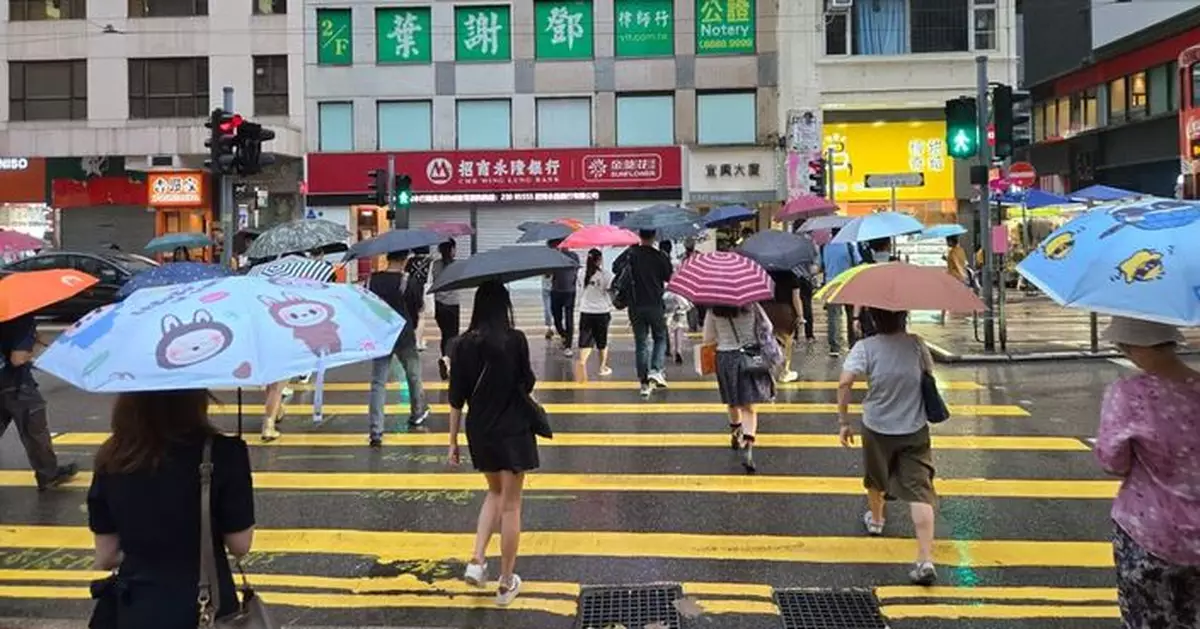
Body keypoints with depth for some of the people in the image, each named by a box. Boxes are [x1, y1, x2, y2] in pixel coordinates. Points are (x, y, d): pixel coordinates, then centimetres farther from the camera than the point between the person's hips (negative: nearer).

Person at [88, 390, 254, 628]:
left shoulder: (111, 460, -9)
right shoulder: (221, 453, -21)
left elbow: (105, 558, 0)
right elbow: (239, 545, -12)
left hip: (138, 609, 3)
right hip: (206, 606, -3)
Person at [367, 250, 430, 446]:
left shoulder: (372, 280, -3)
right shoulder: (410, 281, -12)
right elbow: (417, 308, -5)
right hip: (404, 335, -2)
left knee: (378, 382, 3)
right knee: (413, 375, 21)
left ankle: (376, 431, -4)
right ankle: (418, 412, 41)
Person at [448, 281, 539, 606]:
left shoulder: (463, 344, -5)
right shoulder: (515, 340, -14)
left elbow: (456, 397, -2)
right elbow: (527, 384, -6)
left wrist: (453, 440, 5)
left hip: (480, 432, 4)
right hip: (513, 432, -3)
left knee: (495, 492, 26)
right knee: (510, 505, 8)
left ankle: (477, 561, 12)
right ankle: (506, 583, 16)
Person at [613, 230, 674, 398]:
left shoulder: (631, 253, -3)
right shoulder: (660, 257, -6)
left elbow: (615, 268, -2)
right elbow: (670, 279, -1)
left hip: (636, 306, 2)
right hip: (656, 305, -2)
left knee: (641, 343, 7)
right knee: (660, 338, 15)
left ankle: (644, 382, 6)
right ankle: (655, 370, -7)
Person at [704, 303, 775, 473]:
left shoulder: (714, 310, -6)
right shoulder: (752, 306, -7)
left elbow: (708, 339, 0)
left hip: (725, 358, 1)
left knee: (733, 403, 23)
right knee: (749, 408, 1)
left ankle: (736, 435, 44)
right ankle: (747, 450, -13)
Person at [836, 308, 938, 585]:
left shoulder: (865, 347, -14)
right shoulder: (916, 344, -6)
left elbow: (844, 382, -25)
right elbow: (929, 372, 14)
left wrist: (844, 421, -17)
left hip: (877, 429, 0)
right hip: (915, 430, 0)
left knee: (875, 479, 28)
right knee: (919, 491, -5)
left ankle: (875, 519, 54)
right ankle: (926, 560, -15)